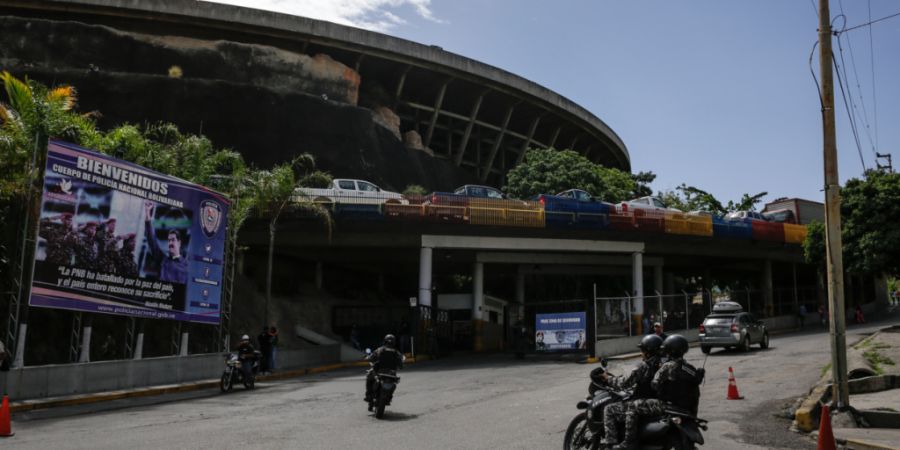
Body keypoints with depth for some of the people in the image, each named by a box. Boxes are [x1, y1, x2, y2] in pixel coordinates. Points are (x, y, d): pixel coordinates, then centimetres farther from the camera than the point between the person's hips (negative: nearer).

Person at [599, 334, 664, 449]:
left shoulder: (643, 366, -17)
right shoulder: (661, 365, 8)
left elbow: (625, 383, -16)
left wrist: (608, 379, -2)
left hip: (642, 404, -9)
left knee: (609, 410, -1)